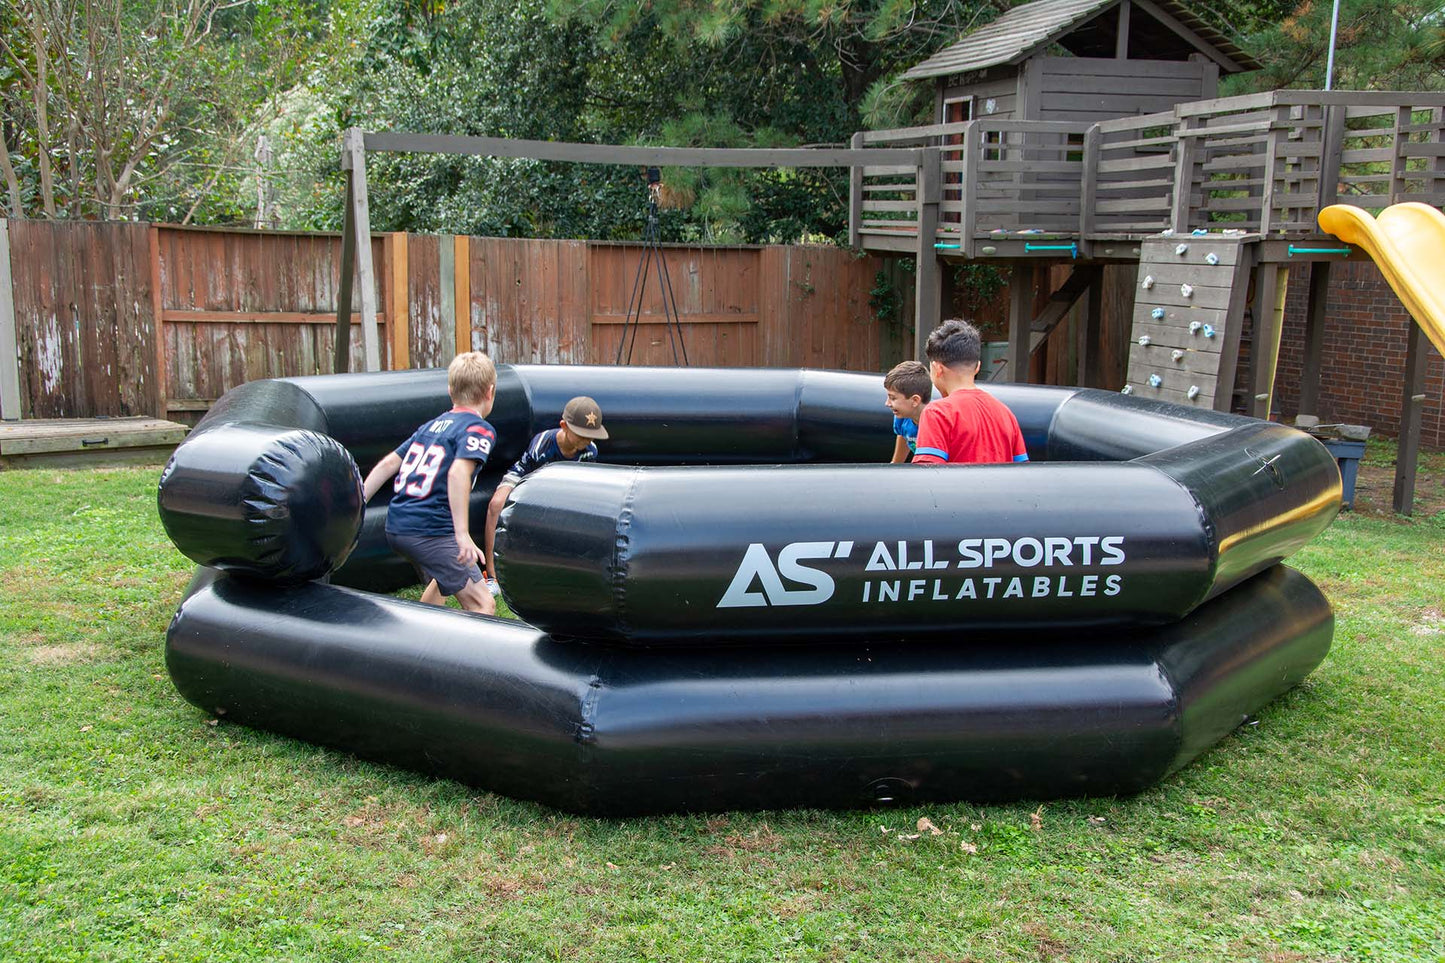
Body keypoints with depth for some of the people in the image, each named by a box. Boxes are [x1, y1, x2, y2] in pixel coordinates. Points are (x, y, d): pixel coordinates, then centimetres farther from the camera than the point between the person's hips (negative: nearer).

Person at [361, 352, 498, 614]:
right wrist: (463, 534, -28)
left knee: (442, 578, 35)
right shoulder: (478, 429, -5)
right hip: (429, 531, -9)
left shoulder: (431, 425, 18)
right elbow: (458, 473, -23)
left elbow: (388, 464, 17)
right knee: (482, 605, -10)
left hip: (396, 526, 9)